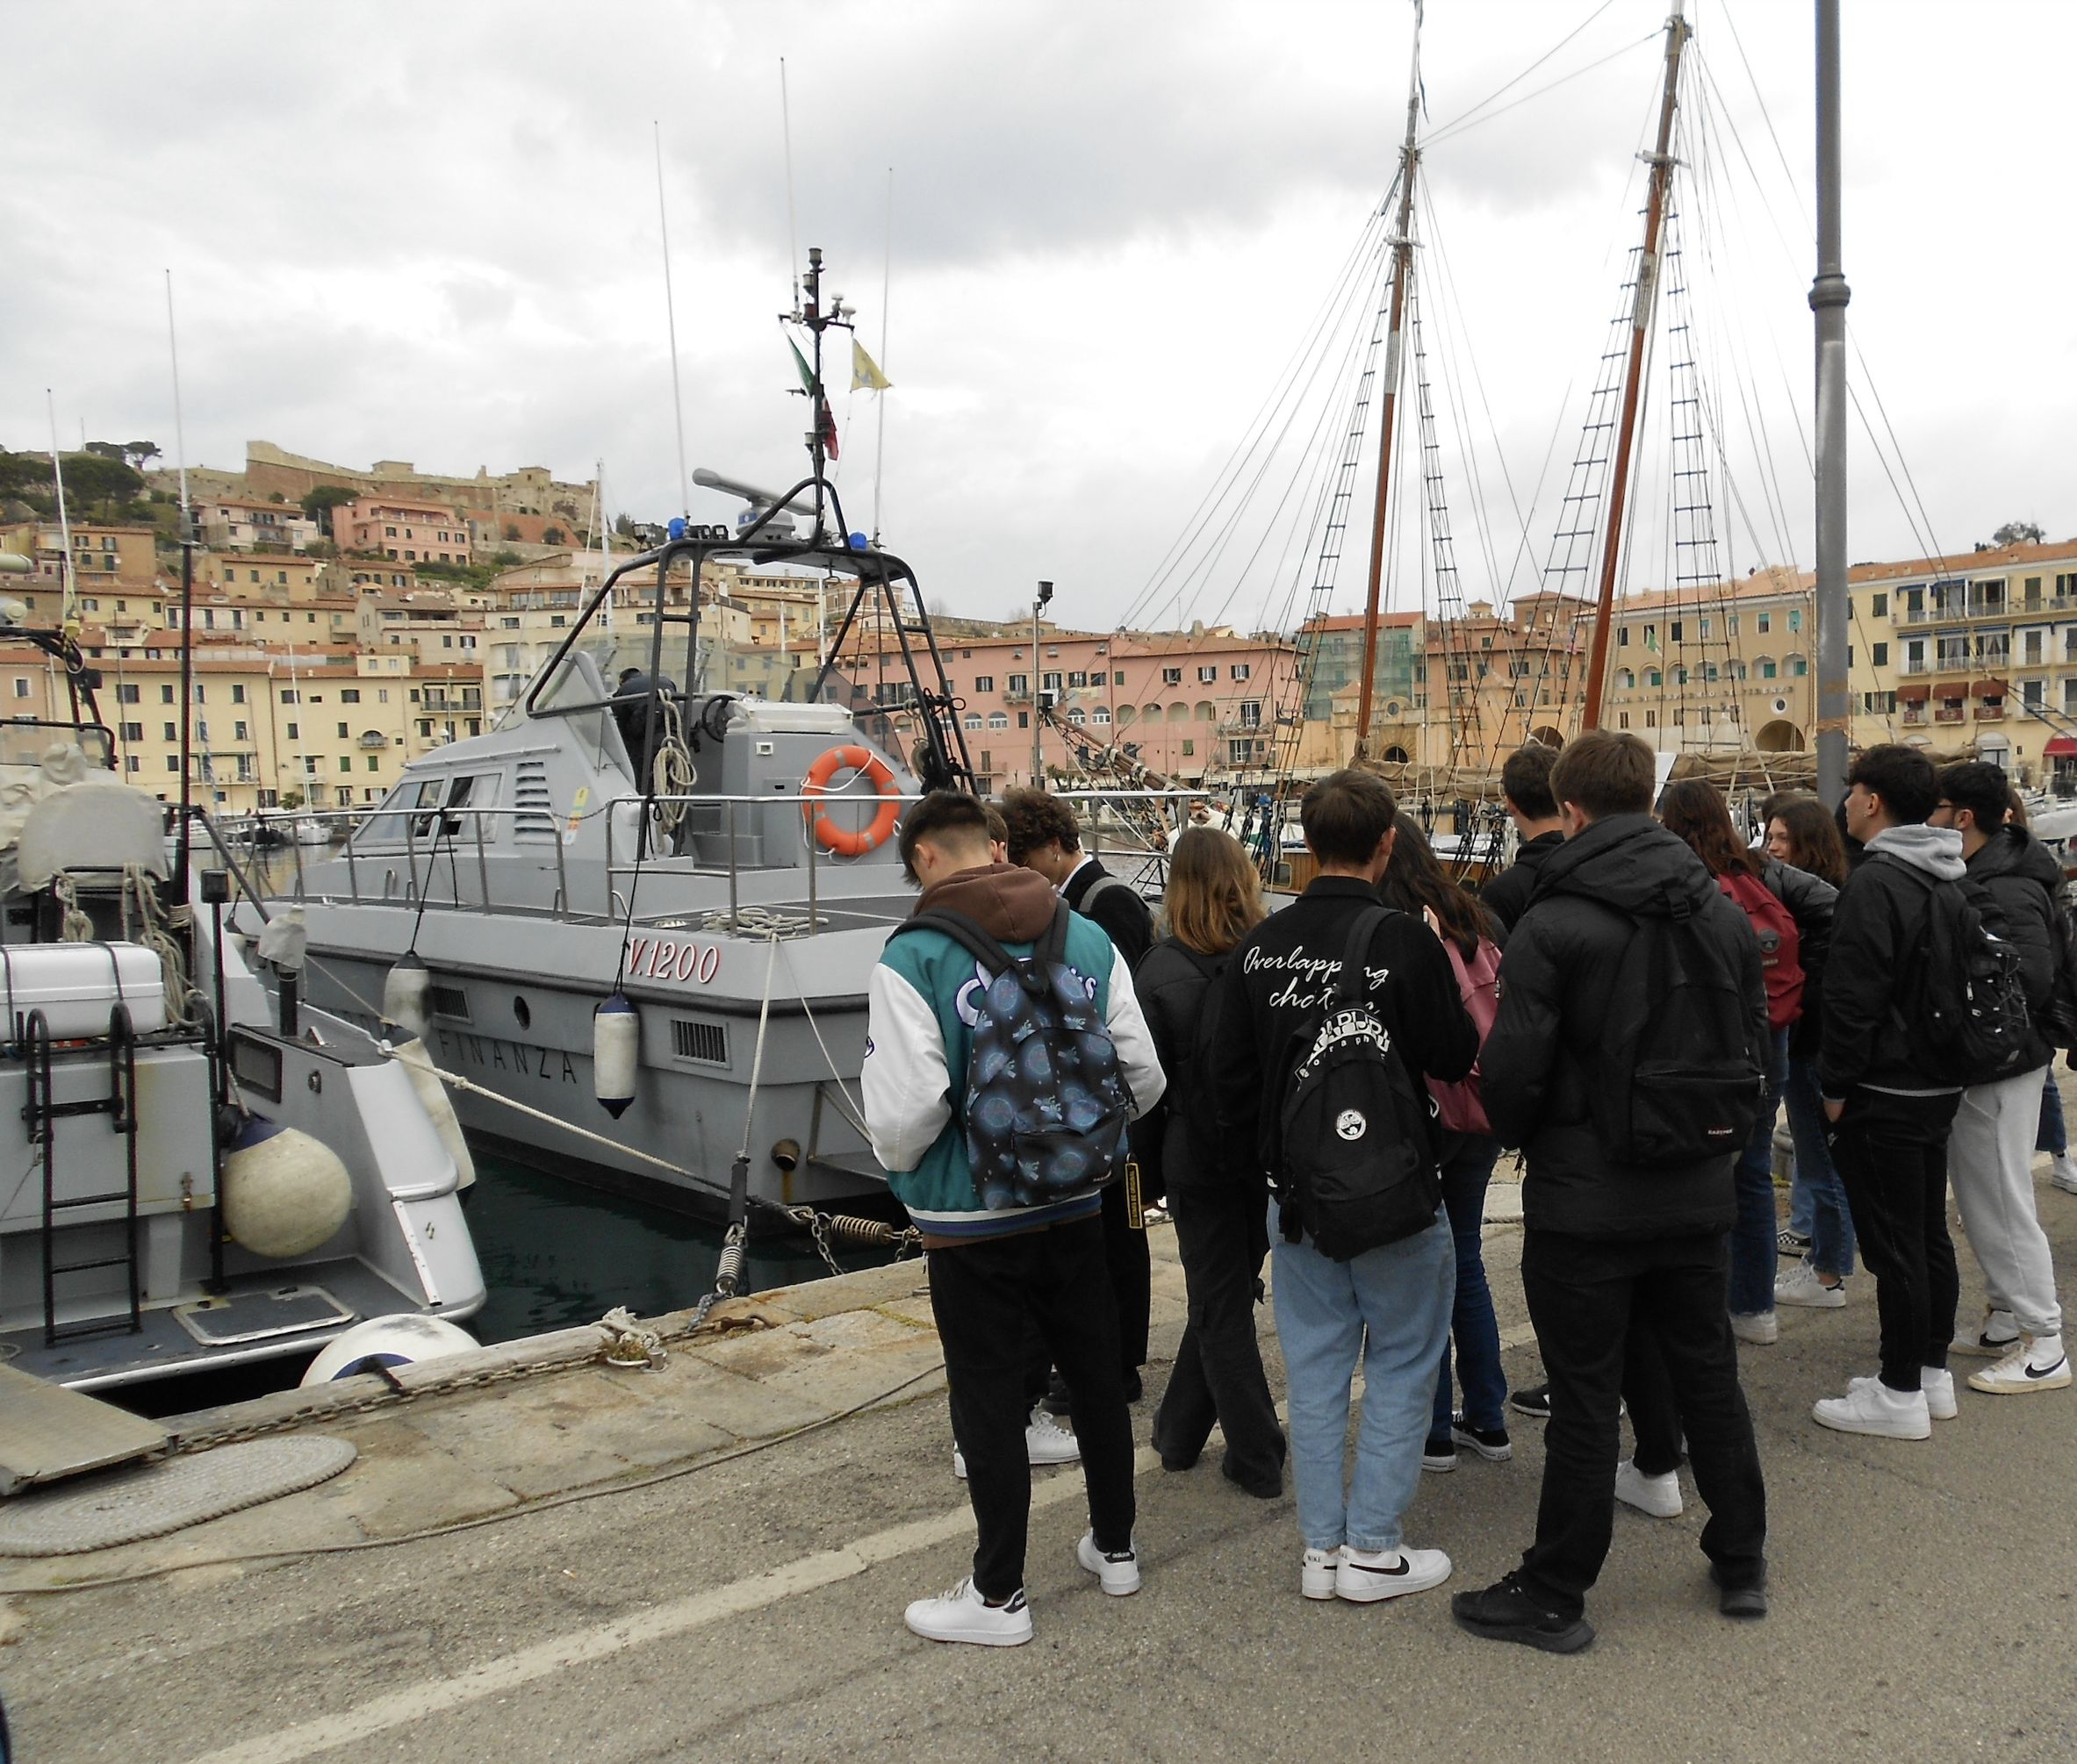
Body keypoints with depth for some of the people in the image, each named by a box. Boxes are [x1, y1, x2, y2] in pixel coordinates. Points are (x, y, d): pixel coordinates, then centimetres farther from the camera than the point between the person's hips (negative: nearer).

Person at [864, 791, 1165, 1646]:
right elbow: (1144, 1076, 0)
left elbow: (904, 1110, -20)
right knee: (1096, 1375, 21)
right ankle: (1115, 1546, 39)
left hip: (970, 1221, -5)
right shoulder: (1089, 940, -1)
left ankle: (998, 1595, 23)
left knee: (988, 1404, 9)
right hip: (1074, 1208, 5)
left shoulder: (913, 957, -16)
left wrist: (903, 1167, 2)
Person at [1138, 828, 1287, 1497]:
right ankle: (1180, 1430, 31)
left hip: (1199, 1158, -3)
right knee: (1225, 1291, 19)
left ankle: (1257, 1459, 18)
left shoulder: (1161, 971, -13)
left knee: (1221, 1304, 11)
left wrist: (1154, 1156, 7)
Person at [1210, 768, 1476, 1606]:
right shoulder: (1405, 939, -17)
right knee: (1402, 1364, 11)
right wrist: (1460, 990, 8)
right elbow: (1454, 1058, -9)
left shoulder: (1260, 944, 0)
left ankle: (1322, 1549, 22)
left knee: (1315, 1369, 14)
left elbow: (1228, 1074, 5)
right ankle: (1375, 1549, 16)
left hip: (1296, 1193, 5)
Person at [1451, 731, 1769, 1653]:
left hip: (1586, 1204, -5)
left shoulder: (1549, 928, -17)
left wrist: (1521, 1136, 4)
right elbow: (1753, 1052, 9)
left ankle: (1553, 1596, 17)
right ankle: (1741, 1564, 36)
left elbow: (1513, 1074, -18)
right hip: (1699, 1196, 6)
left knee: (1584, 1401, 4)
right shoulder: (1724, 914, 2)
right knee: (1709, 1378, 20)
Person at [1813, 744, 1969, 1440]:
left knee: (1893, 1245, -2)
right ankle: (1933, 1371, 27)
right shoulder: (1947, 879, 11)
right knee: (1930, 1232, 17)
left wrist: (1836, 1083, -13)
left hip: (1884, 1094, -10)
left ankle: (1901, 1394, 6)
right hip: (1940, 1085, 10)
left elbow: (1854, 997, -22)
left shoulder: (1875, 881, -19)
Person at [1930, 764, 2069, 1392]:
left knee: (2002, 1204, -2)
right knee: (1980, 1199, 18)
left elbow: (2029, 982, -30)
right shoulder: (1975, 878, 8)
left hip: (2001, 1070, -10)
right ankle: (2007, 1319, 31)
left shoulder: (2008, 893, -22)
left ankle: (2044, 1348, 9)